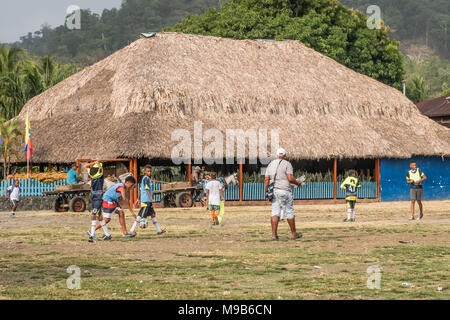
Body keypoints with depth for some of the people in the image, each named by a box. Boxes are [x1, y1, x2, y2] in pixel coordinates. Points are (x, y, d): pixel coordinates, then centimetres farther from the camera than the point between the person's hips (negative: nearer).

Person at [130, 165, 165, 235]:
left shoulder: (144, 178, 17)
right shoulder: (146, 178, -13)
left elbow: (141, 190, 21)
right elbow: (147, 190, -18)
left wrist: (138, 199, 24)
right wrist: (151, 199, -21)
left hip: (148, 201, 10)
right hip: (146, 201, -10)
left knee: (153, 214, 13)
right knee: (141, 215, -10)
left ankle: (158, 230, 19)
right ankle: (132, 230, -9)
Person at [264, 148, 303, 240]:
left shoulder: (271, 164, 12)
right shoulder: (287, 164, -4)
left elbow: (266, 179, 7)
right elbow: (290, 178, -14)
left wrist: (266, 191, 11)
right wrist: (298, 183, 3)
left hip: (273, 191, 5)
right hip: (284, 190, -5)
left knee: (275, 212, 2)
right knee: (289, 212, 5)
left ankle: (274, 234, -6)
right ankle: (293, 233, 13)